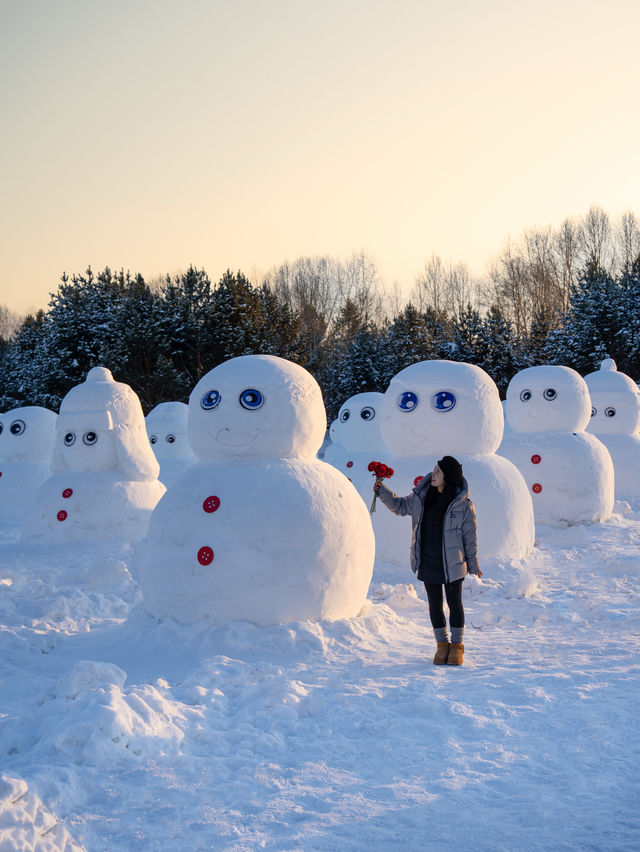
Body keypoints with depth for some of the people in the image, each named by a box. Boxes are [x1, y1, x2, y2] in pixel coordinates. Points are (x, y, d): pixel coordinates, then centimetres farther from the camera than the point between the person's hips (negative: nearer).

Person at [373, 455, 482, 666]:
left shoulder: (463, 504, -11)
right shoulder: (422, 496, 1)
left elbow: (470, 535, -4)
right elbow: (400, 506, 16)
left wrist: (473, 565, 0)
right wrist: (382, 491, 1)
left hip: (452, 563, -4)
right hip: (427, 562, 4)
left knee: (454, 603, 7)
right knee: (435, 604, 10)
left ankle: (456, 645, 21)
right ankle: (442, 644, 23)